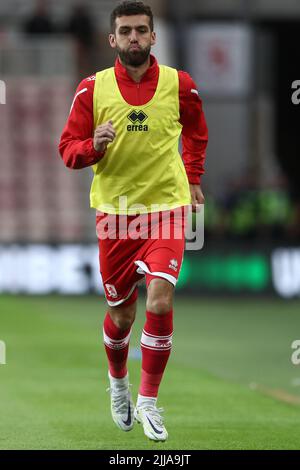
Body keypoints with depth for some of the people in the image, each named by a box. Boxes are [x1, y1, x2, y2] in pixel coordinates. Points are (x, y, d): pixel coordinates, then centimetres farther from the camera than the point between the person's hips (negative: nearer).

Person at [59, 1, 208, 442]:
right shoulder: (93, 88, -3)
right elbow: (68, 148, 0)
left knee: (160, 302, -17)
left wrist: (192, 178, 14)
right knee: (121, 313, 9)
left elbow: (196, 133, 20)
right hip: (114, 211, 1)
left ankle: (148, 400, -2)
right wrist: (94, 145, -20)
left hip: (167, 206, -1)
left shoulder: (179, 84, -1)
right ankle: (118, 381, 39)